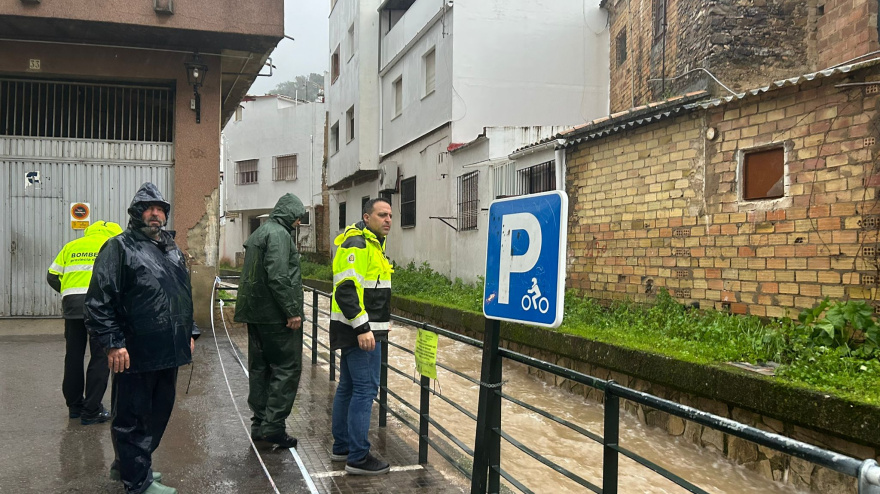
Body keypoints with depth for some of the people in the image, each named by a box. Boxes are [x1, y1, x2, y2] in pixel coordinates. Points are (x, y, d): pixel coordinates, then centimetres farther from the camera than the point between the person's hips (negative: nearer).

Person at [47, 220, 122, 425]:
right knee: (100, 358, 2)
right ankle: (91, 411, 3)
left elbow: (52, 276, 14)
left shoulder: (71, 246, 18)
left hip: (71, 303, 4)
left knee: (74, 356, 15)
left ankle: (74, 405, 26)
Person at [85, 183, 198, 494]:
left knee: (159, 412, 17)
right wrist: (112, 342, -19)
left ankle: (127, 466, 35)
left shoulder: (172, 250, 17)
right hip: (135, 353, -8)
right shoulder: (120, 247, -7)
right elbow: (99, 300, -14)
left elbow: (185, 295, 26)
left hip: (169, 351, 8)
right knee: (133, 417, 2)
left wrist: (189, 332, 20)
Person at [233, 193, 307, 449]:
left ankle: (260, 424, 18)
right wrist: (292, 311, -20)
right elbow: (278, 277, -23)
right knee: (287, 368, -5)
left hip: (255, 313, 10)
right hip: (276, 315, -10)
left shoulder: (258, 233, 19)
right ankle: (273, 426, -6)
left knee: (260, 368, 13)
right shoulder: (279, 234, -13)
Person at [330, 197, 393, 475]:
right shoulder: (357, 244, -15)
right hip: (359, 330, -11)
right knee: (365, 389, -9)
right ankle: (358, 457, -4)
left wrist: (383, 321, 26)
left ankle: (341, 447, 26)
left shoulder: (373, 244, 18)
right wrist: (363, 328, -27)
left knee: (348, 387, 16)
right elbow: (346, 288, -24)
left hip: (361, 328, 11)